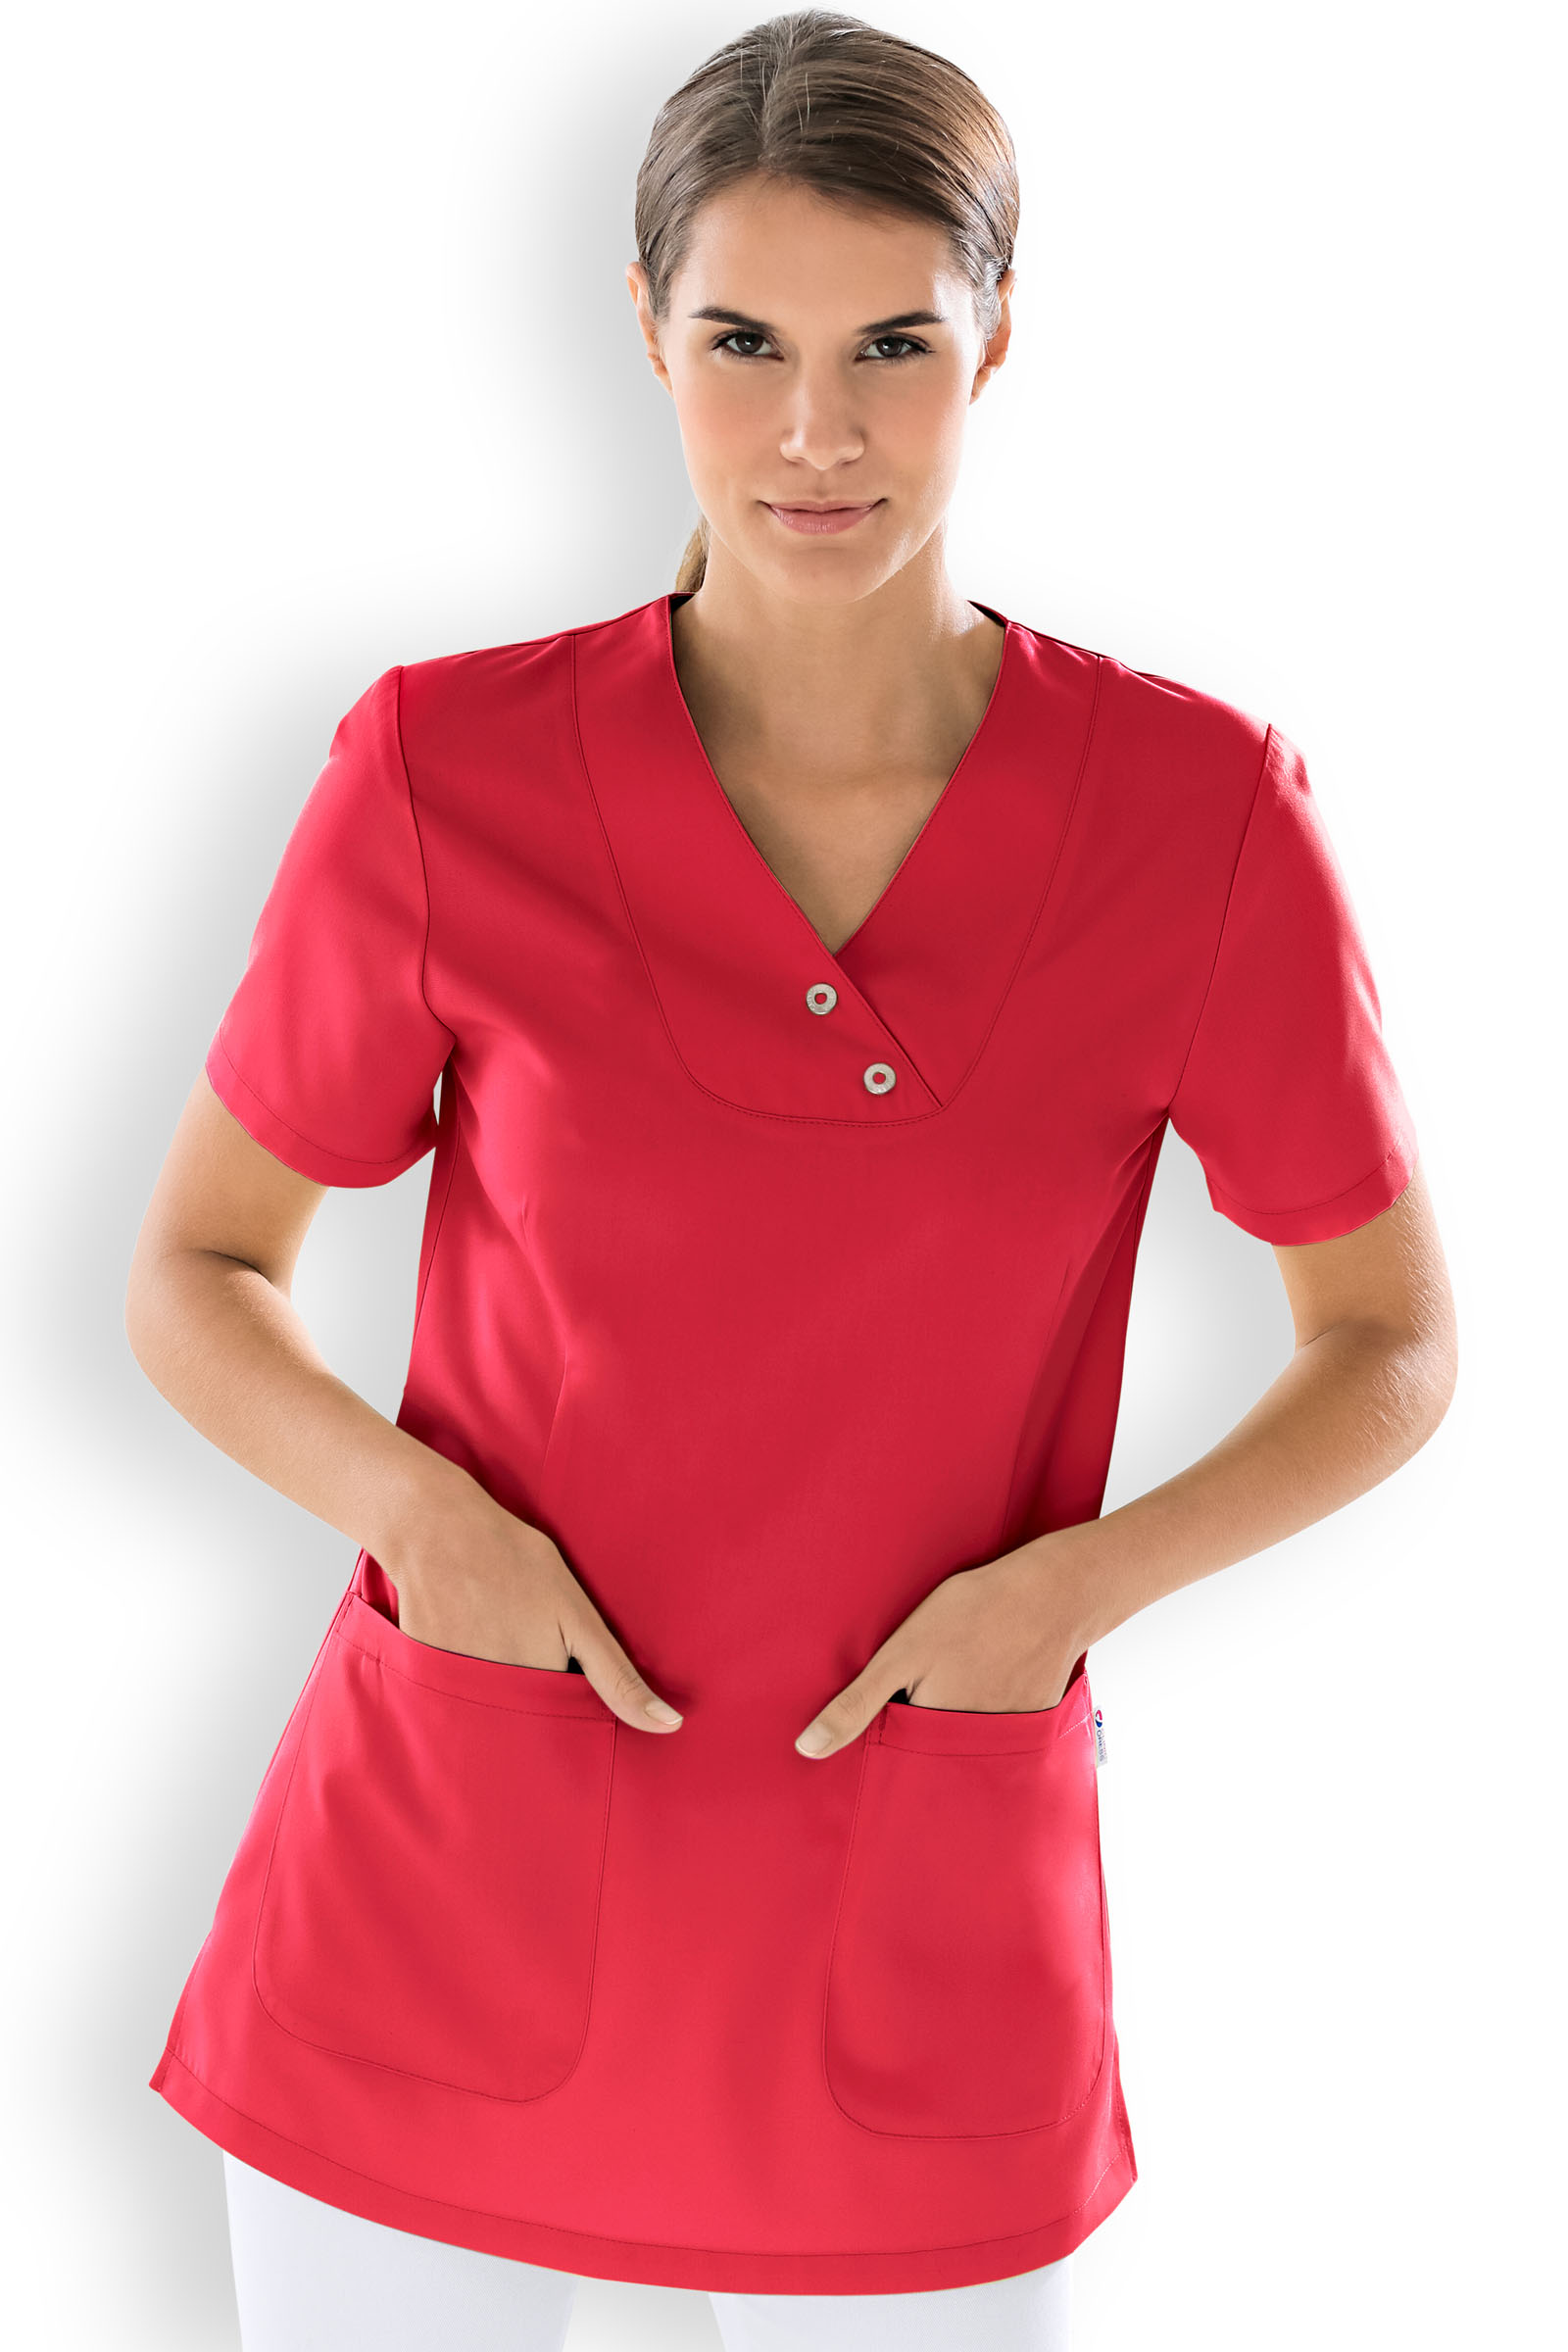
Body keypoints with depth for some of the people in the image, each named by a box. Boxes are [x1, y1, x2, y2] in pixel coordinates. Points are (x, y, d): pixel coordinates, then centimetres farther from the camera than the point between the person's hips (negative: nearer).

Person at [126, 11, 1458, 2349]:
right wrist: (405, 1501, -16)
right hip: (442, 1924, 0)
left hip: (921, 1984, 1)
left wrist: (1078, 1577, -13)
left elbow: (1394, 1343, 3)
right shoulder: (443, 775, -10)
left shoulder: (1202, 812, -9)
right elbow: (194, 1273, 3)